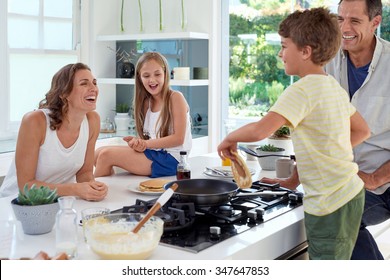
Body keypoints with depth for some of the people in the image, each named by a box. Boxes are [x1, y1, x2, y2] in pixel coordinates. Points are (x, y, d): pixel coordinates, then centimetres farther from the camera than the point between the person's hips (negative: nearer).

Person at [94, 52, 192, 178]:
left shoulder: (175, 97, -8)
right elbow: (146, 137, 11)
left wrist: (145, 143, -18)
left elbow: (178, 138, -13)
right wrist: (138, 142, -13)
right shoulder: (146, 102, 12)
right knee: (99, 153, 0)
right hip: (153, 153, 7)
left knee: (106, 154, -15)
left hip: (170, 158, -7)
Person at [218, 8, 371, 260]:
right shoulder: (334, 86, 8)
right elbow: (362, 130, 18)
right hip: (350, 193, 9)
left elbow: (260, 130, -30)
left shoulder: (303, 90, -19)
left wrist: (230, 139, -12)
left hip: (329, 204, -9)